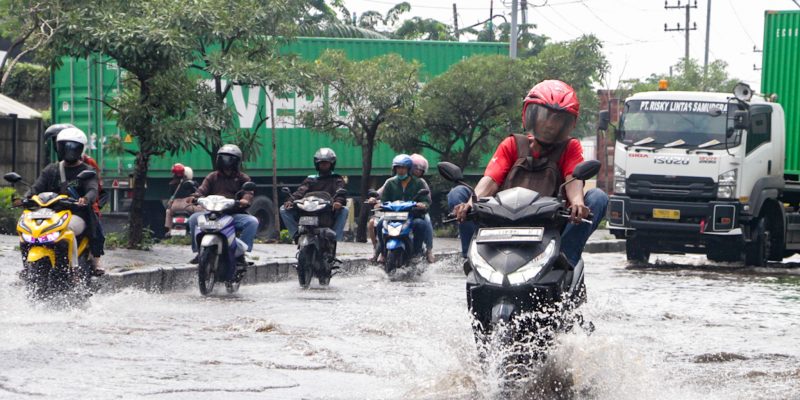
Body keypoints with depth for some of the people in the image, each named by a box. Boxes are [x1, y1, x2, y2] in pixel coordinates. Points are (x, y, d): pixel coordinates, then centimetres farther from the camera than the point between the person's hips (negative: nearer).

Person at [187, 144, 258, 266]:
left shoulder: (243, 178, 12)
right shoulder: (213, 177, 18)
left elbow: (248, 192, -6)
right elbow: (202, 189, 4)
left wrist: (245, 200, -30)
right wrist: (195, 197, -20)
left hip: (236, 214, -1)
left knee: (253, 222, -30)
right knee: (194, 218, -23)